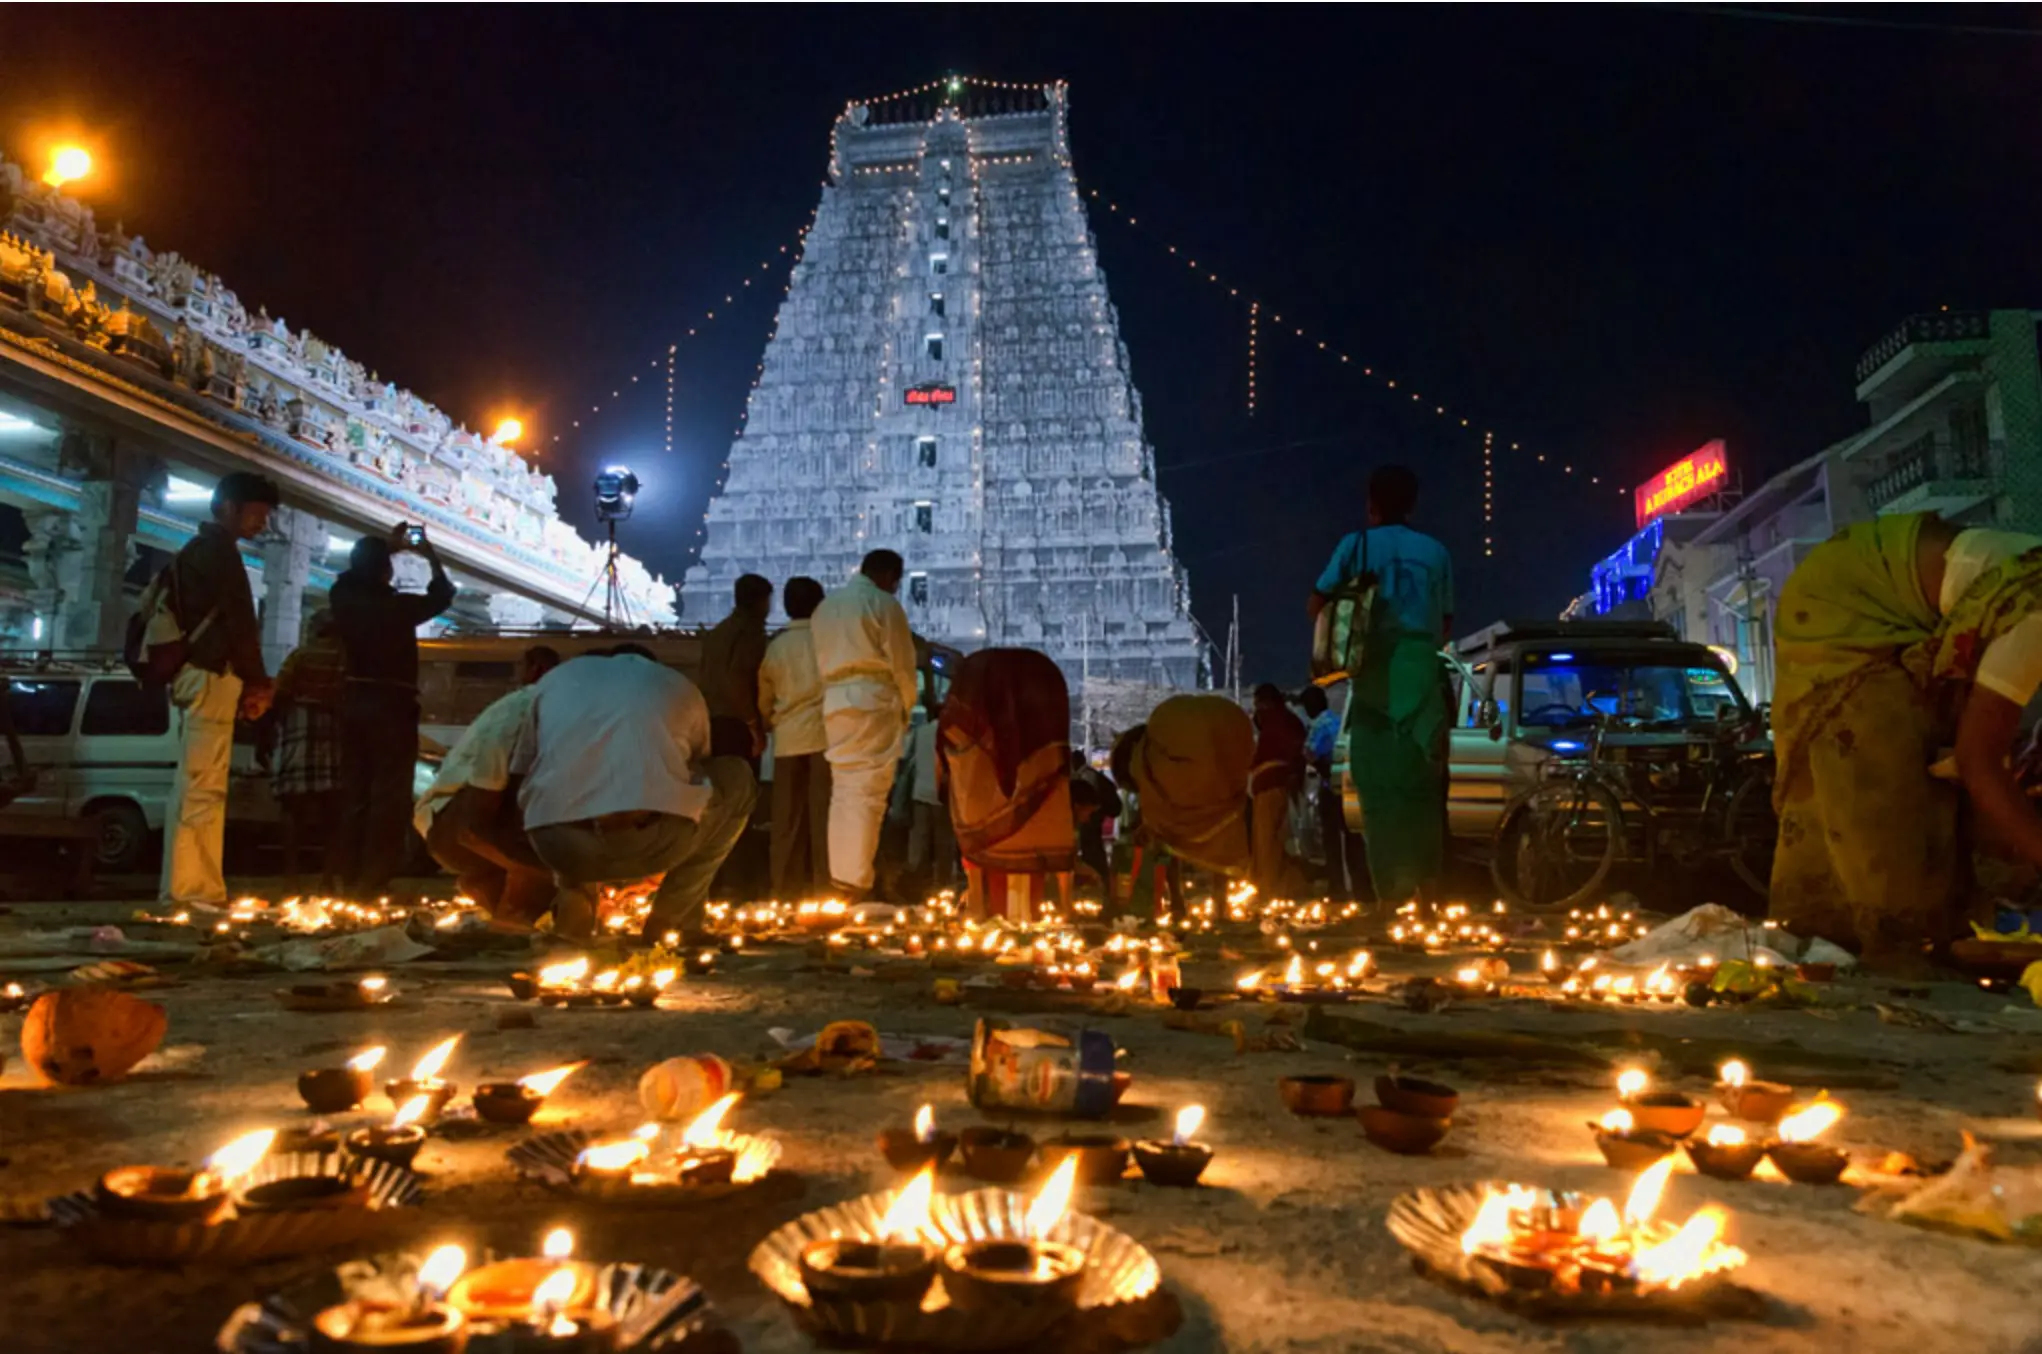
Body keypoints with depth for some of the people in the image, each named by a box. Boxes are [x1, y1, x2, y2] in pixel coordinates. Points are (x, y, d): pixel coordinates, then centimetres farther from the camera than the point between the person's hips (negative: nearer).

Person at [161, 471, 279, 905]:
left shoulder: (196, 551, 25)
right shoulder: (218, 549, -5)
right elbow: (239, 620, -12)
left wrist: (249, 683, 15)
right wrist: (259, 682, -5)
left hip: (196, 674, 10)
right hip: (211, 676, -10)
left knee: (194, 786, 10)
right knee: (203, 786, -12)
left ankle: (183, 887, 12)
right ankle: (194, 889, -14)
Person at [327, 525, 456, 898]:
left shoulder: (343, 598, 0)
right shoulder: (398, 605, -13)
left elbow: (355, 573, 23)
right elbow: (442, 595, 5)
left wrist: (387, 546, 31)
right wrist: (432, 557, 19)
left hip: (354, 700, 6)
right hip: (392, 703, -6)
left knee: (354, 790, 12)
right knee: (389, 795, -2)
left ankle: (346, 878, 14)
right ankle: (372, 883, -4)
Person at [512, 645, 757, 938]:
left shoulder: (555, 678, 29)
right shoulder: (681, 688, 27)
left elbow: (522, 777, 31)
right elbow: (695, 771, 37)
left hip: (558, 843, 4)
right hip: (651, 841, -3)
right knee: (737, 778, 28)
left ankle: (575, 900, 18)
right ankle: (671, 920, 21)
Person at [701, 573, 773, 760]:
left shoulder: (716, 631, 18)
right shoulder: (750, 630, -8)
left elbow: (708, 678, 18)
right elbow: (736, 679, -19)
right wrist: (755, 726, -14)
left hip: (712, 721, 8)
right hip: (736, 724, -8)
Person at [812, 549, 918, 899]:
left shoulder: (825, 605, 20)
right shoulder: (883, 604, -2)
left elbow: (820, 660, 15)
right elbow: (902, 663, -3)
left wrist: (834, 692, 14)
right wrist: (906, 707, 10)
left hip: (834, 704, 7)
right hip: (872, 704, -7)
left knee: (843, 791, 10)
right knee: (866, 794, -8)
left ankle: (838, 879, 9)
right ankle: (855, 883, -11)